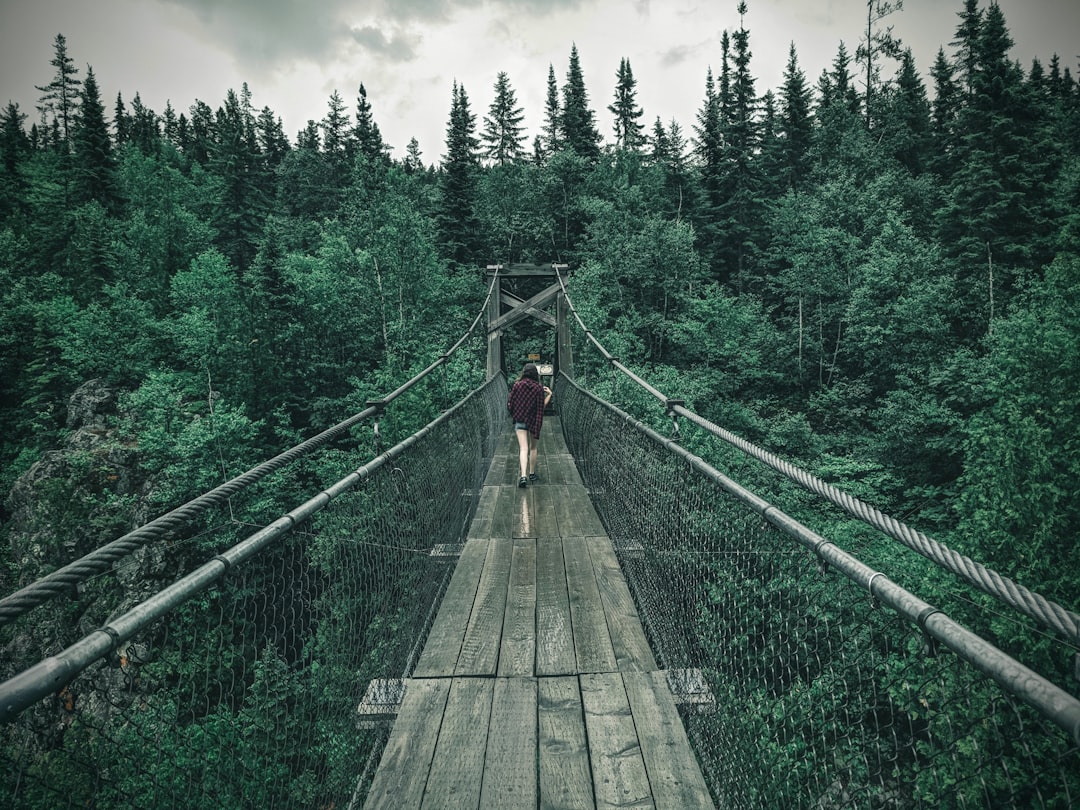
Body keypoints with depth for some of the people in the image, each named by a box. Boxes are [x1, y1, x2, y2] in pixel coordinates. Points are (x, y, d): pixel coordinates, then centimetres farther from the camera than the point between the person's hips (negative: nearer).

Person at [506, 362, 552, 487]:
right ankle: (532, 474, 27)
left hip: (520, 420, 0)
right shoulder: (539, 388, -8)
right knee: (533, 447, 17)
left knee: (523, 448, -5)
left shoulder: (517, 385, -6)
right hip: (534, 421, 0)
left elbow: (510, 404, -4)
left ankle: (523, 476, -21)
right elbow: (542, 407, -8)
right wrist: (549, 394, 1)